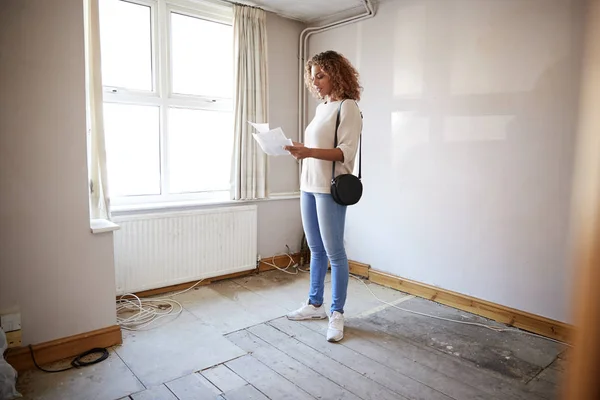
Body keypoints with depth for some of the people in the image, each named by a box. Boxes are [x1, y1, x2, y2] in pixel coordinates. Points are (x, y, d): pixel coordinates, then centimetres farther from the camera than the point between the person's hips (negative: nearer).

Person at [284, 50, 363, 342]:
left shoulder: (347, 106, -6)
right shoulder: (321, 107, 17)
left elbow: (346, 151, -15)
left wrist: (308, 152, -25)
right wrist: (298, 150, 4)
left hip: (330, 189, -8)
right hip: (309, 185, 8)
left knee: (334, 252, -1)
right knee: (316, 250, 14)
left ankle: (337, 313, 11)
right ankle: (315, 304, 27)